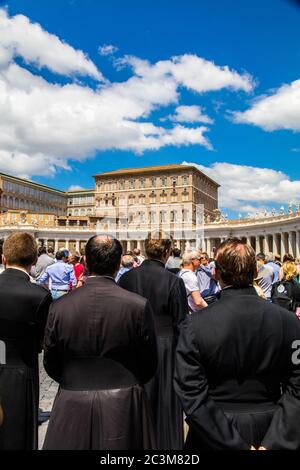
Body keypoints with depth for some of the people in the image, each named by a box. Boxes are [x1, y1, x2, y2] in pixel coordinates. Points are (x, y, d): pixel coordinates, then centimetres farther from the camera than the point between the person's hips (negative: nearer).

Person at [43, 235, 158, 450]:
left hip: (72, 407, 1)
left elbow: (51, 364, 0)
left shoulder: (59, 306, -12)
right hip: (125, 407, 0)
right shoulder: (139, 305, -17)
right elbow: (149, 364, -6)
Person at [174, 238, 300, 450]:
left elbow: (192, 396, -20)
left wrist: (236, 444, -14)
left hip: (214, 434, -2)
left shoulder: (196, 325, -21)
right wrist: (274, 443, -13)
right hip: (268, 430, 2)